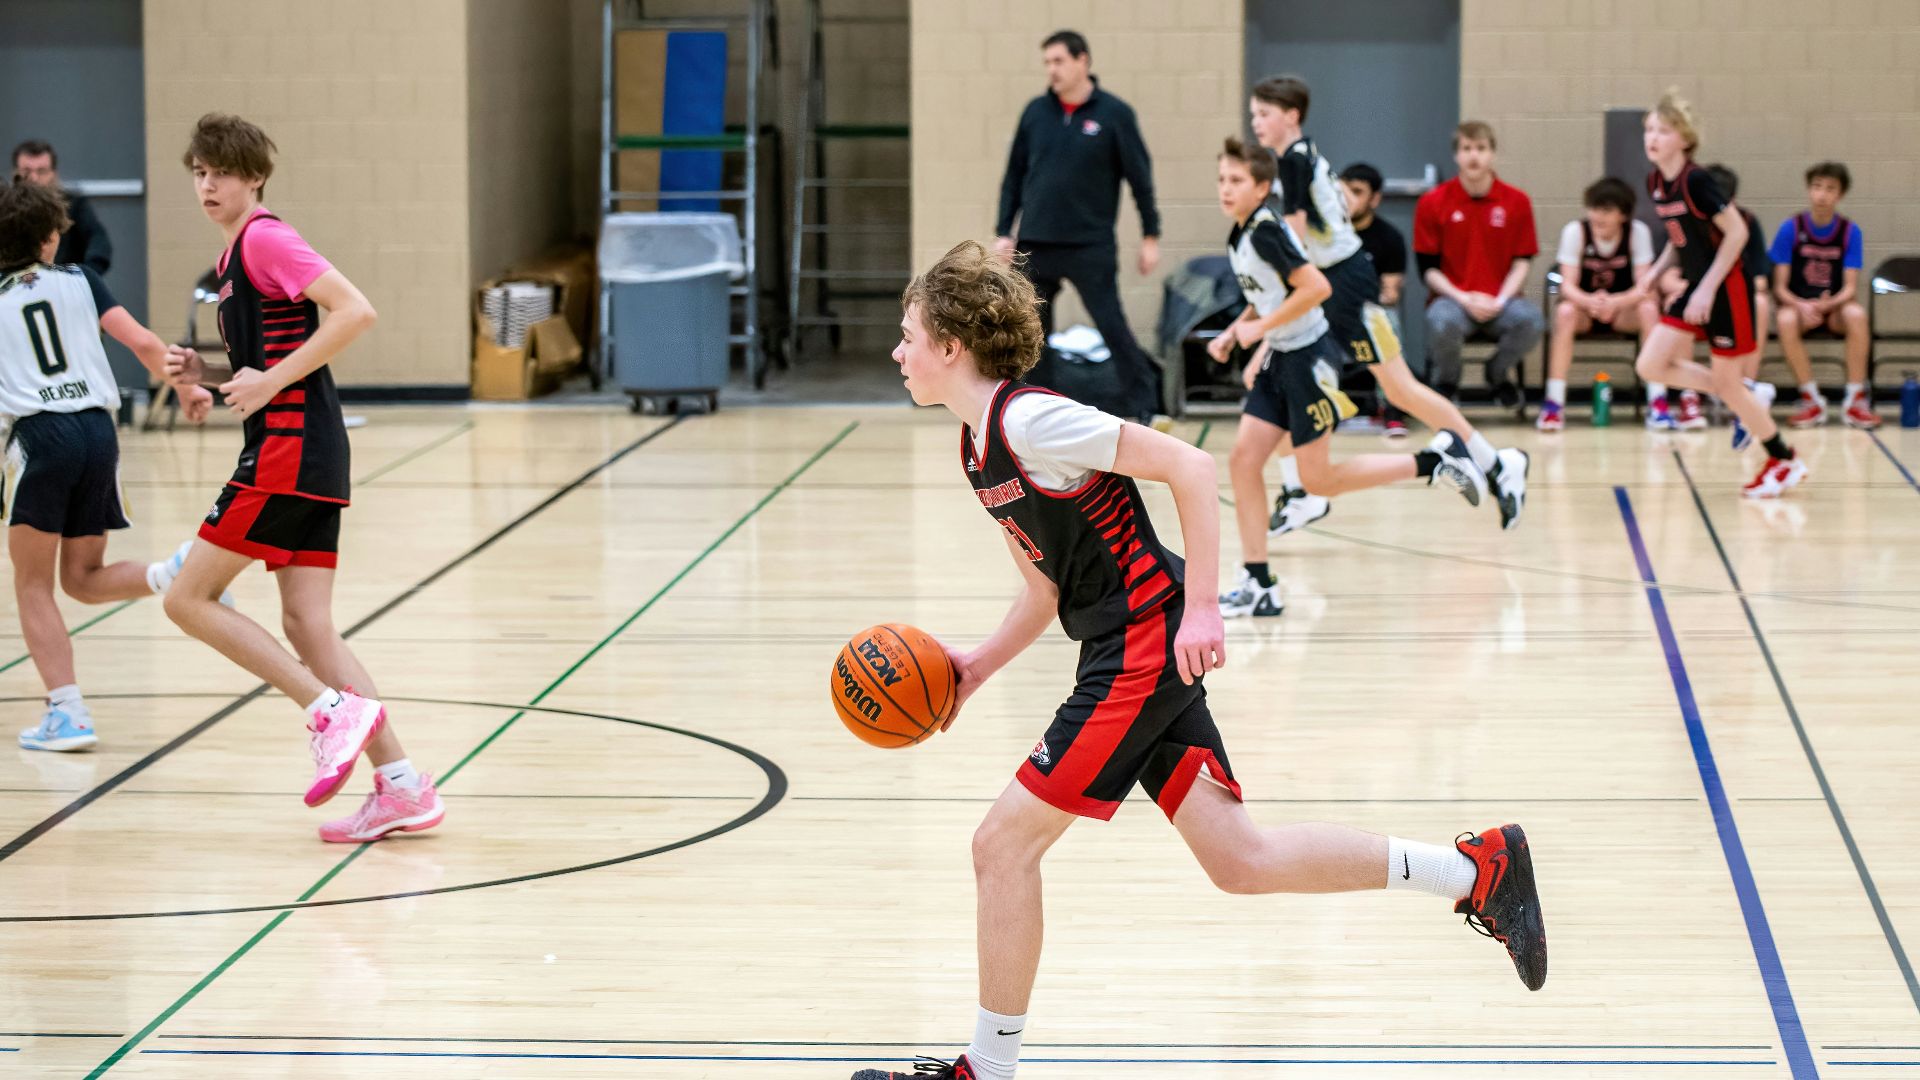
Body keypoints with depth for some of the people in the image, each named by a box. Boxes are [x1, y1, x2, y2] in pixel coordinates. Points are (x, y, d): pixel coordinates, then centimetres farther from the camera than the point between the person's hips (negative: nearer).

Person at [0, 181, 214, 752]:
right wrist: (187, 388, 18)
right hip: (98, 430, 3)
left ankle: (67, 711, -3)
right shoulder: (79, 280, 12)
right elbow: (143, 343, 6)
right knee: (83, 578, 16)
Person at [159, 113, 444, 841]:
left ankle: (334, 709, -11)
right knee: (306, 626, 5)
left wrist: (270, 382, -19)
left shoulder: (265, 238, -9)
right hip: (312, 456, 10)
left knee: (189, 598, -5)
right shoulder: (235, 255, 21)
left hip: (288, 448, -10)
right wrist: (207, 374, 13)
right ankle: (402, 787, 1)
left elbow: (355, 312, -20)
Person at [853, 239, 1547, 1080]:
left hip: (1147, 647, -10)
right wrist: (979, 667, 8)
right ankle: (1478, 869, 16)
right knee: (1241, 862, 9)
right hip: (1130, 654, 10)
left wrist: (1200, 608, -21)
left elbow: (1187, 465, -18)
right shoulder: (978, 448, 14)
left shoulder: (1027, 419, -16)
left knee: (1004, 844, -7)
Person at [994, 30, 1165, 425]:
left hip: (1091, 246, -4)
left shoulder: (1114, 114, -4)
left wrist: (1151, 236, -1)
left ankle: (1145, 409, 3)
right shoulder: (1036, 112, 6)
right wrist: (1004, 232, 7)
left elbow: (1140, 177, 0)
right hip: (1036, 245, 4)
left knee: (1113, 327, -5)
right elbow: (1014, 175, 12)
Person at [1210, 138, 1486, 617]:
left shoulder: (1266, 230, -19)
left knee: (1317, 480, -3)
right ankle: (1259, 586, 6)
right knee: (1243, 460, 1)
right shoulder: (1240, 235, 9)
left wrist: (1259, 329, -19)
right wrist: (1234, 333, 9)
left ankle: (1435, 461, 7)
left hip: (1309, 358, -9)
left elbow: (1315, 287, -27)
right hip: (1280, 359, 9)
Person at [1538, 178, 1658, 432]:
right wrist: (1590, 302, -43)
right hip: (1584, 307, -1)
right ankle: (1554, 404, -34)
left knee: (1649, 309, -31)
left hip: (1623, 309, 1)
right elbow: (1568, 286, -20)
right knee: (1565, 312, -34)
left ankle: (1659, 402, -28)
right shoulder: (1575, 231, -15)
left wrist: (1615, 302, -41)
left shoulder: (1638, 232, -13)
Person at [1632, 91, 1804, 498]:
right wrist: (1656, 272, 3)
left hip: (1726, 288, -8)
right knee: (1650, 365, -1)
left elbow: (1737, 232, -20)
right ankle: (1743, 395, 15)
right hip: (1695, 287, 8)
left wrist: (1708, 289, -21)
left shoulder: (1695, 181, -21)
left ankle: (1785, 461, 16)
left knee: (1726, 382, -2)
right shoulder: (1655, 182, 3)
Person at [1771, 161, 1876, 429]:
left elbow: (1850, 288, -7)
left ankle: (1855, 400, -25)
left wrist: (1827, 305, -28)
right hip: (1798, 305, -1)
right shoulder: (1791, 229, -5)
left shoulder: (1850, 231, -2)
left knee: (1857, 314, -33)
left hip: (1835, 307, 1)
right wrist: (1801, 306, -27)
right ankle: (1812, 400, -25)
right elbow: (1780, 287, -6)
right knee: (1786, 320, -35)